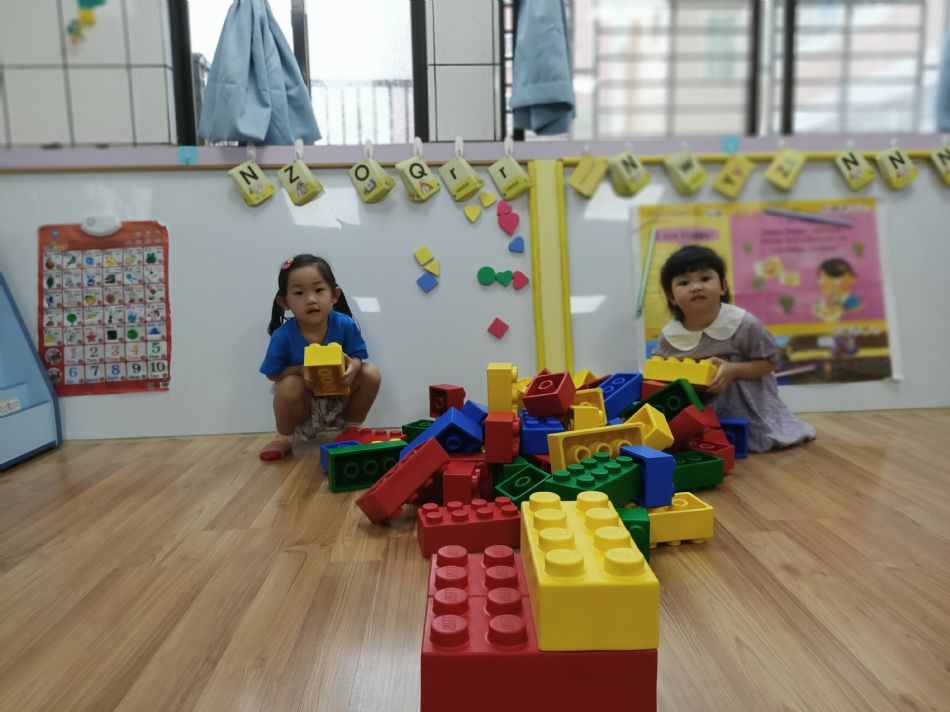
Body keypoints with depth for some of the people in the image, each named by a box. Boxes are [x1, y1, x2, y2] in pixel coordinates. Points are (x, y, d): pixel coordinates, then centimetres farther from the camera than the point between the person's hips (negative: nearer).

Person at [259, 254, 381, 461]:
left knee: (371, 374, -18)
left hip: (339, 399, 2)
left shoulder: (345, 325, -18)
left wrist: (352, 366, -32)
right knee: (290, 385, -33)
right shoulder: (283, 336, -21)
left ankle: (353, 427, 7)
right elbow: (272, 373, -10)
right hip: (304, 406, -2)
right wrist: (301, 370, -29)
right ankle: (284, 437, -1)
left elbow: (358, 358, -8)